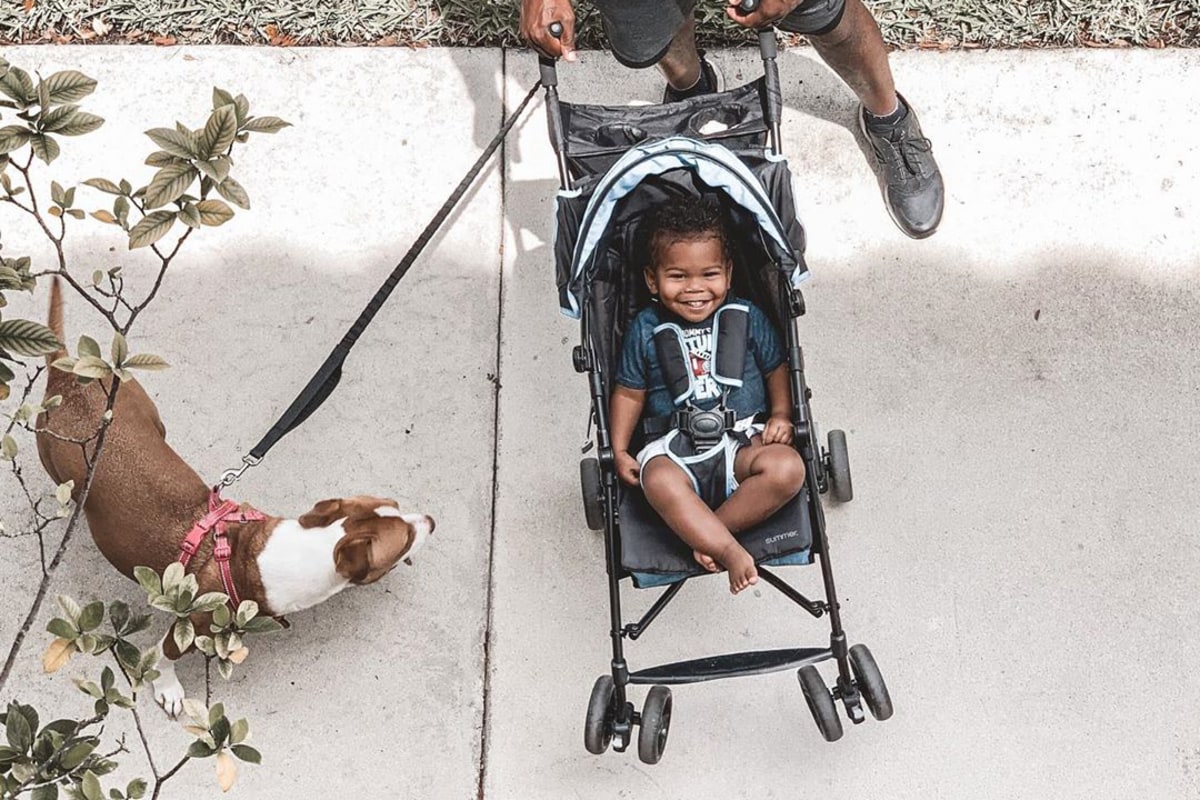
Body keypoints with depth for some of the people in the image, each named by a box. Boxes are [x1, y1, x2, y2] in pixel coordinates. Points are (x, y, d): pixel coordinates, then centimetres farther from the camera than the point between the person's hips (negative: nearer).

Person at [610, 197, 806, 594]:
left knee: (787, 468, -31)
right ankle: (730, 551, -36)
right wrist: (620, 450, 4)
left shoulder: (747, 317, 5)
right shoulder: (646, 330, 4)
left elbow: (777, 368, 16)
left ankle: (703, 533, -22)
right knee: (659, 481, -37)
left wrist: (781, 416, 0)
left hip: (744, 439, 2)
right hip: (675, 447, -1)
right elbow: (629, 392, 11)